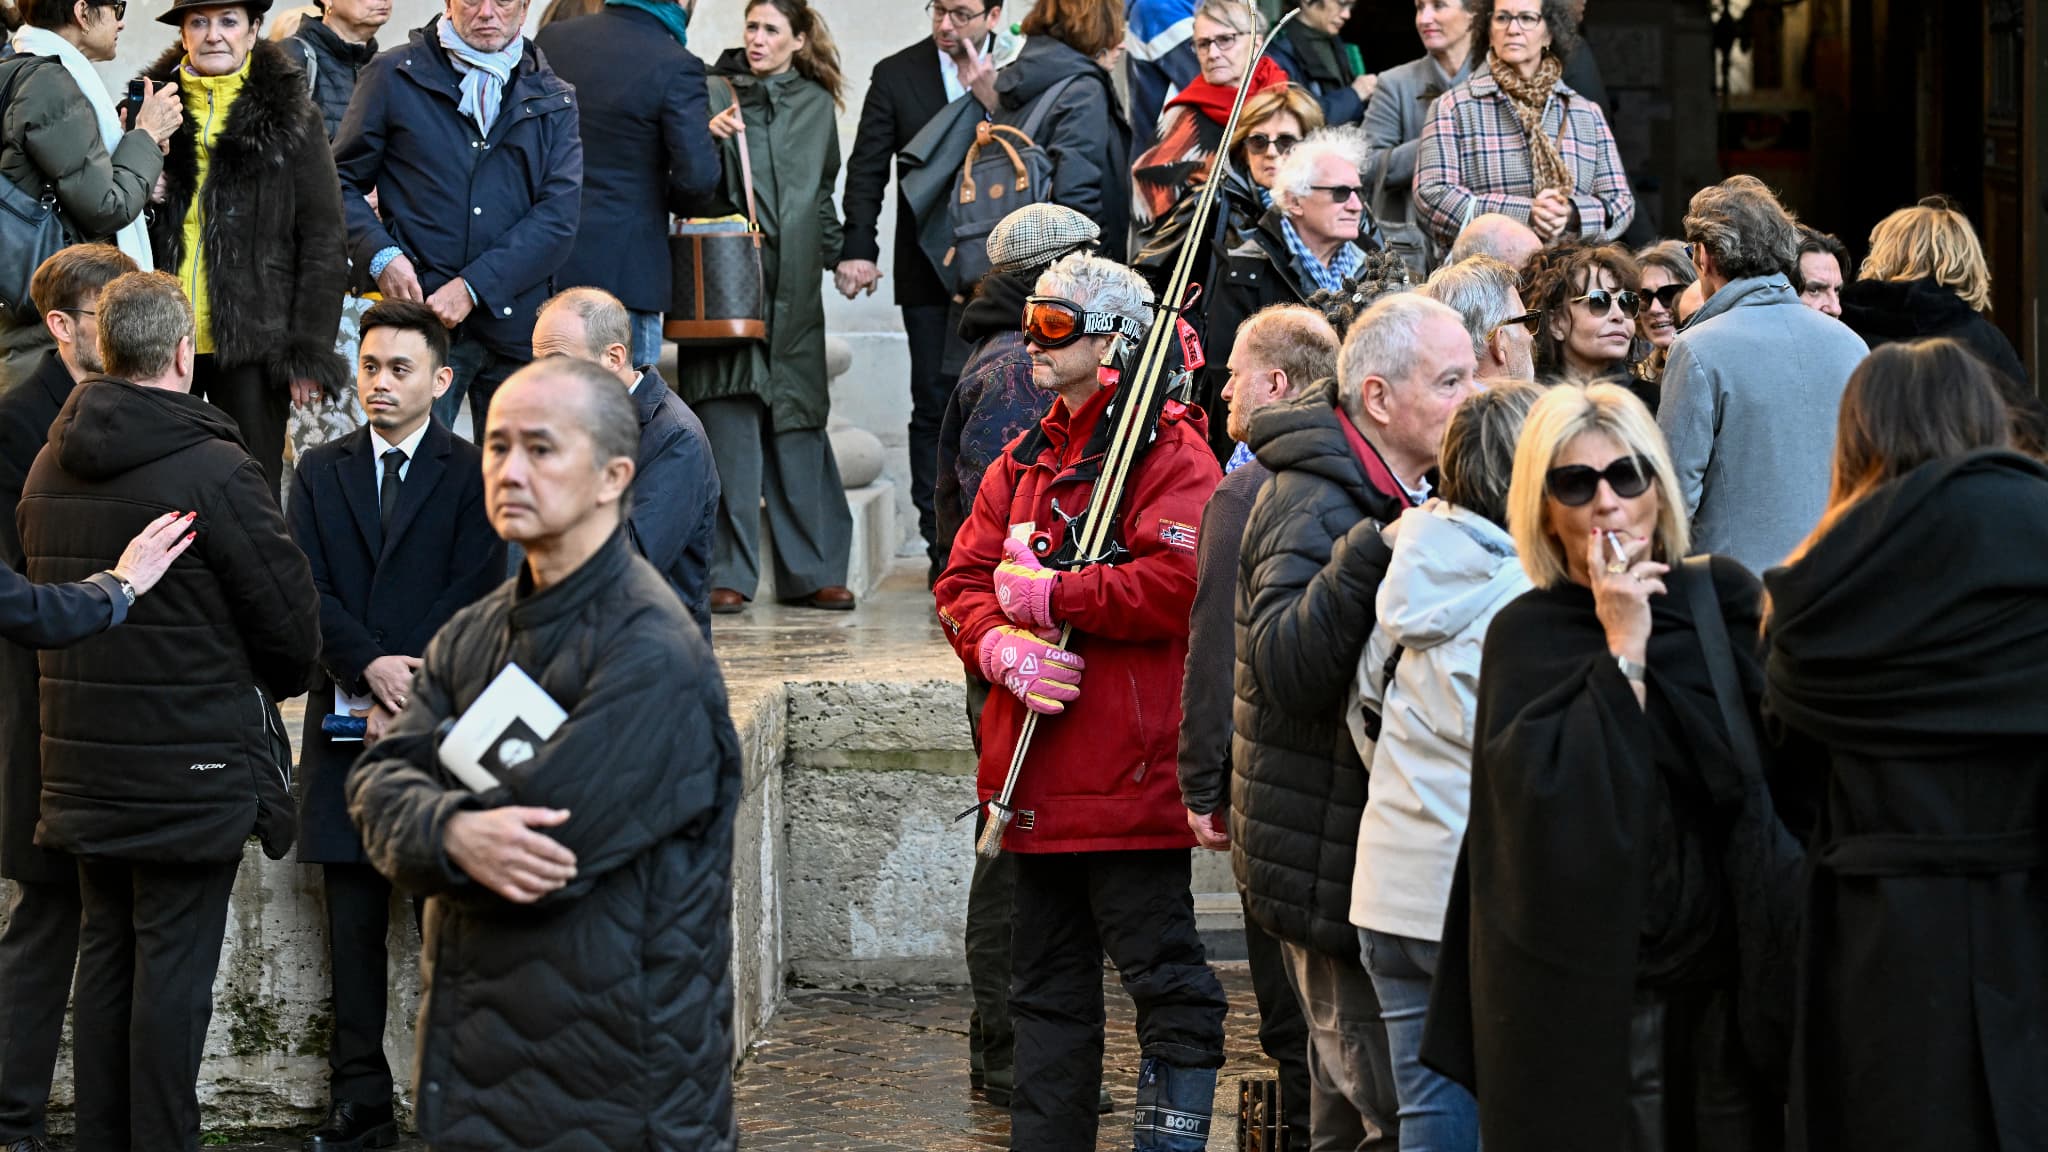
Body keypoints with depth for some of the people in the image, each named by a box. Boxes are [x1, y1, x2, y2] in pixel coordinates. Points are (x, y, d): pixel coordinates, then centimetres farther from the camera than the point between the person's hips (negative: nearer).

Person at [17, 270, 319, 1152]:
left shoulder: (49, 469, 5)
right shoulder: (215, 471, -17)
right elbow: (289, 621, -11)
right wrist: (278, 683, 10)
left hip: (85, 767, 6)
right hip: (192, 769, -6)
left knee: (105, 955, 14)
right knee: (175, 963, -1)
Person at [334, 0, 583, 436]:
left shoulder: (553, 98, 12)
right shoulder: (393, 76, 7)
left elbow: (560, 215, 1)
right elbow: (343, 182, 9)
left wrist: (473, 287, -11)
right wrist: (380, 256, -11)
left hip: (515, 327, 2)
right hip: (417, 313, -2)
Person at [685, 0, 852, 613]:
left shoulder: (817, 104, 14)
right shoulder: (714, 94, 3)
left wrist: (838, 252, 17)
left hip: (792, 286, 3)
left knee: (798, 423, 5)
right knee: (729, 423, -8)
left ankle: (811, 572, 11)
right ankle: (729, 574, -5)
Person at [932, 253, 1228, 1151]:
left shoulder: (1168, 452, -7)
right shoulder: (1025, 461, 17)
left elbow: (1179, 583, -22)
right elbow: (962, 582, 11)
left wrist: (1048, 597, -14)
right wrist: (1003, 645, -11)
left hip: (1129, 770, -8)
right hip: (1040, 778, 8)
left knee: (1163, 976, -6)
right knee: (1045, 982, 15)